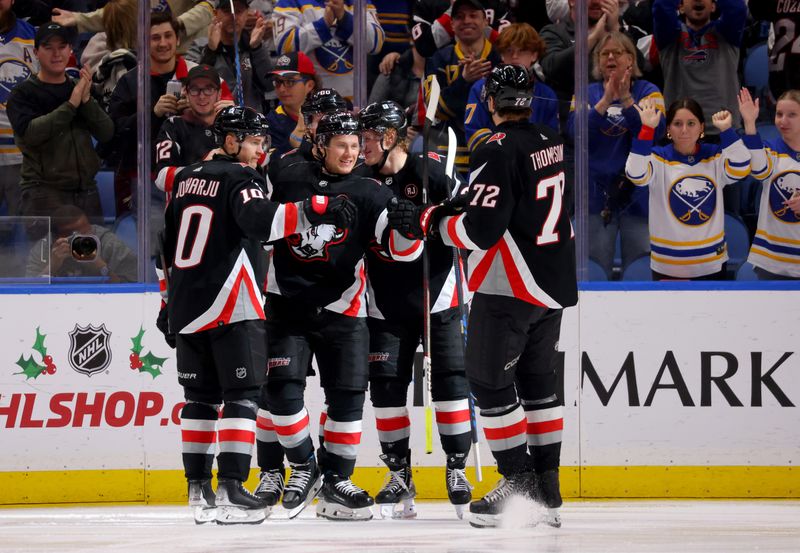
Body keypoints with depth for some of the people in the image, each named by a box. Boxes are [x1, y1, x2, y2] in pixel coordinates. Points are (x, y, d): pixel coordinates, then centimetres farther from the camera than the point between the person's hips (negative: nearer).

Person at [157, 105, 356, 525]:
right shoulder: (239, 179, -8)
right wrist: (314, 211, -35)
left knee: (200, 396, 13)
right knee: (241, 394, -6)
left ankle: (198, 490, 13)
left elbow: (169, 245, 21)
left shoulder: (187, 179, 16)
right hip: (231, 307, -8)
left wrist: (169, 302, 27)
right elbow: (261, 221, -28)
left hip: (187, 307, 8)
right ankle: (230, 489, -14)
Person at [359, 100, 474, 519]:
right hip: (386, 305, 4)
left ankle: (457, 469, 3)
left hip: (437, 299, -4)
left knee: (450, 382, -6)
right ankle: (399, 476, 8)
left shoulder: (431, 175, -12)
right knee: (386, 386, 0)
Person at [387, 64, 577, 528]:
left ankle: (518, 483, -1)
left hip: (510, 287, -9)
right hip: (553, 283, 9)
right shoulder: (550, 142, 8)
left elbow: (480, 228, -23)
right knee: (538, 380, 15)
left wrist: (428, 220, -8)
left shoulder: (499, 151, -19)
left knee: (490, 380, 0)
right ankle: (547, 488, 17)